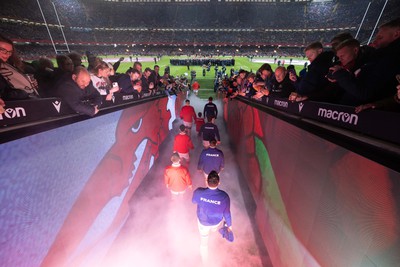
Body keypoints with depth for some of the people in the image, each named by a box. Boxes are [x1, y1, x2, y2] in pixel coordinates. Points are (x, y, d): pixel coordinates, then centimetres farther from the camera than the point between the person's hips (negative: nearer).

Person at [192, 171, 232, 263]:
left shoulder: (198, 192, -36)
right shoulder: (224, 196, -37)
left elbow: (193, 201, -12)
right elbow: (227, 213, -19)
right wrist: (229, 225, 1)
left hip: (203, 222, -1)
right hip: (216, 222, 1)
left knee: (204, 241, 29)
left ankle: (204, 260, 56)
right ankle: (214, 230, 77)